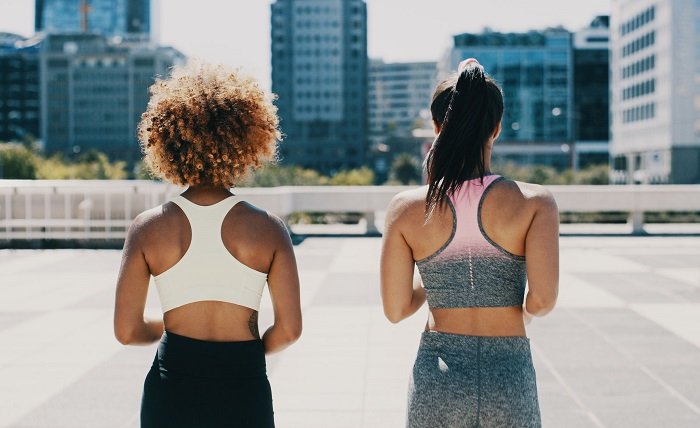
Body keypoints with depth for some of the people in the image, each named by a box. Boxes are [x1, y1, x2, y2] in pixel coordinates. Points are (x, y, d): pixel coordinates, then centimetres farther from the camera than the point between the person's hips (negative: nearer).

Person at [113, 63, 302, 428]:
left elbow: (126, 331, -5)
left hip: (171, 395, 1)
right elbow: (289, 329, -8)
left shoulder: (148, 228, -5)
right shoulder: (268, 229, -6)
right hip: (243, 392, 0)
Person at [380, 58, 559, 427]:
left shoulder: (407, 209, -4)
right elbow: (543, 299, -16)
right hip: (509, 382, -1)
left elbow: (395, 310, -2)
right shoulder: (534, 202, -8)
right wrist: (524, 311, 7)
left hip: (436, 381, 1)